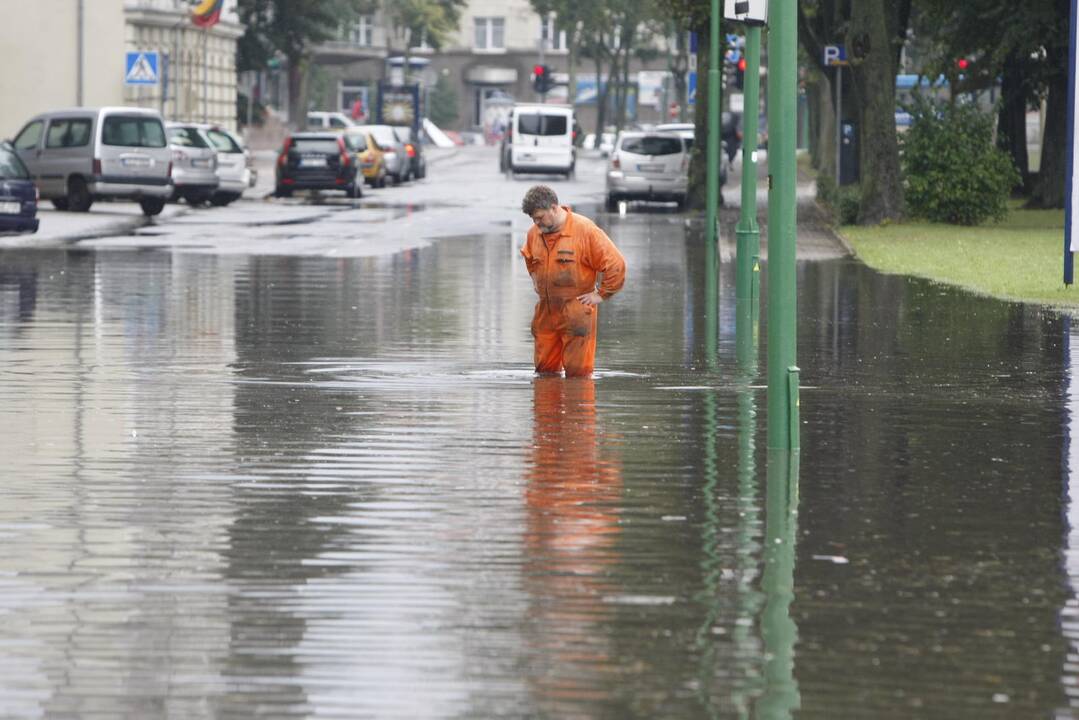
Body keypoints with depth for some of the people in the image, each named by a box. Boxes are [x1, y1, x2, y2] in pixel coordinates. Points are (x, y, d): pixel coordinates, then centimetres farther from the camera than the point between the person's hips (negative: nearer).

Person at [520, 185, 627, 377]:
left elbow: (615, 264, -12)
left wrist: (601, 295, -9)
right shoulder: (534, 233, 5)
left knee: (578, 373, -5)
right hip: (546, 312, 6)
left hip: (577, 313, -6)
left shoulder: (585, 230, -14)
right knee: (545, 370, 10)